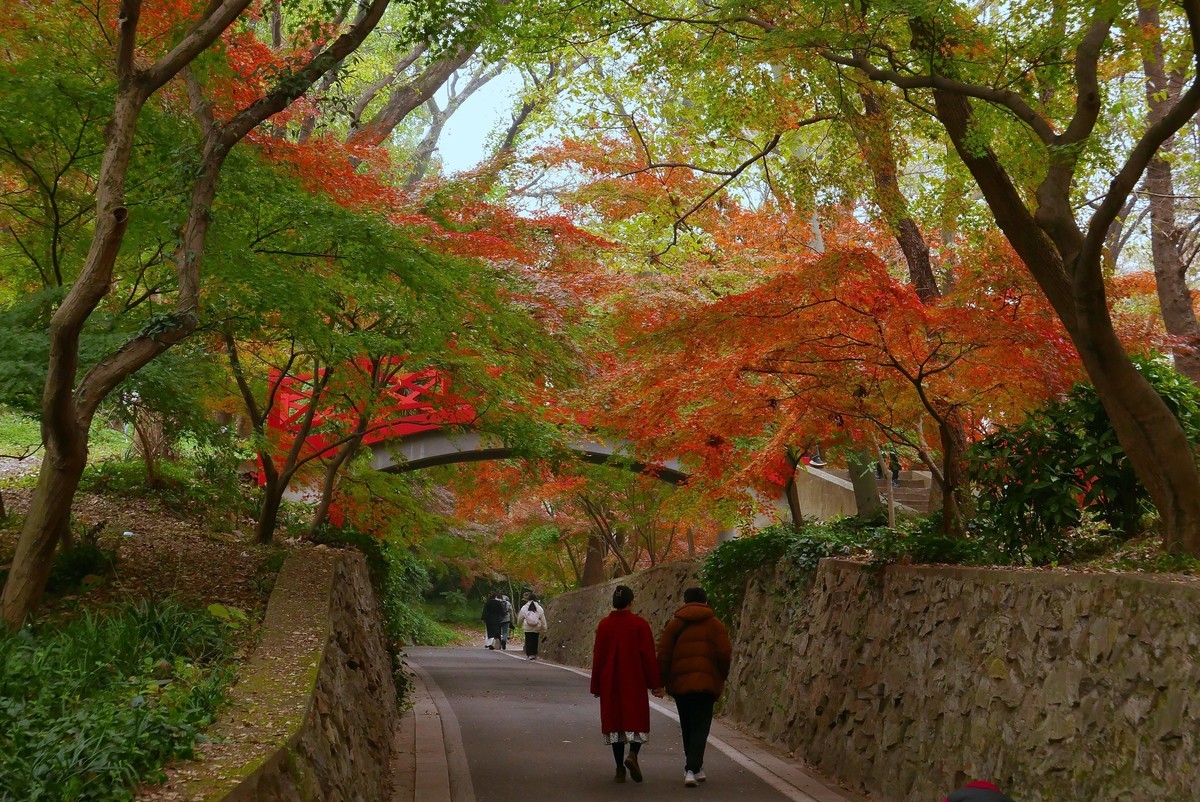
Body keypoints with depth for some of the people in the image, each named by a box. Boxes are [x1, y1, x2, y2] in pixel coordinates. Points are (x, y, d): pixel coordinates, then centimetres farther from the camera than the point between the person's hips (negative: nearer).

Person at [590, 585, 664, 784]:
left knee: (614, 719, 8)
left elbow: (598, 656, 4)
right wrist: (655, 684, 0)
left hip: (610, 682, 2)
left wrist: (596, 686, 13)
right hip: (634, 681, -2)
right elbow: (648, 655, -6)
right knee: (637, 718, 8)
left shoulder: (604, 624, 1)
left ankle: (620, 769, 7)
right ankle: (632, 755, -17)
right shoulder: (639, 624, -7)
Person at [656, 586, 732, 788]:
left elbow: (663, 655, 2)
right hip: (706, 682, -2)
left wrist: (664, 681, 9)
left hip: (680, 683, 2)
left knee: (687, 728, 16)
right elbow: (724, 654, -2)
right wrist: (721, 678, 12)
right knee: (700, 728, -1)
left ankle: (695, 768, 23)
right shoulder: (715, 625, 3)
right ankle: (692, 769, -16)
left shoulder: (674, 624, 7)